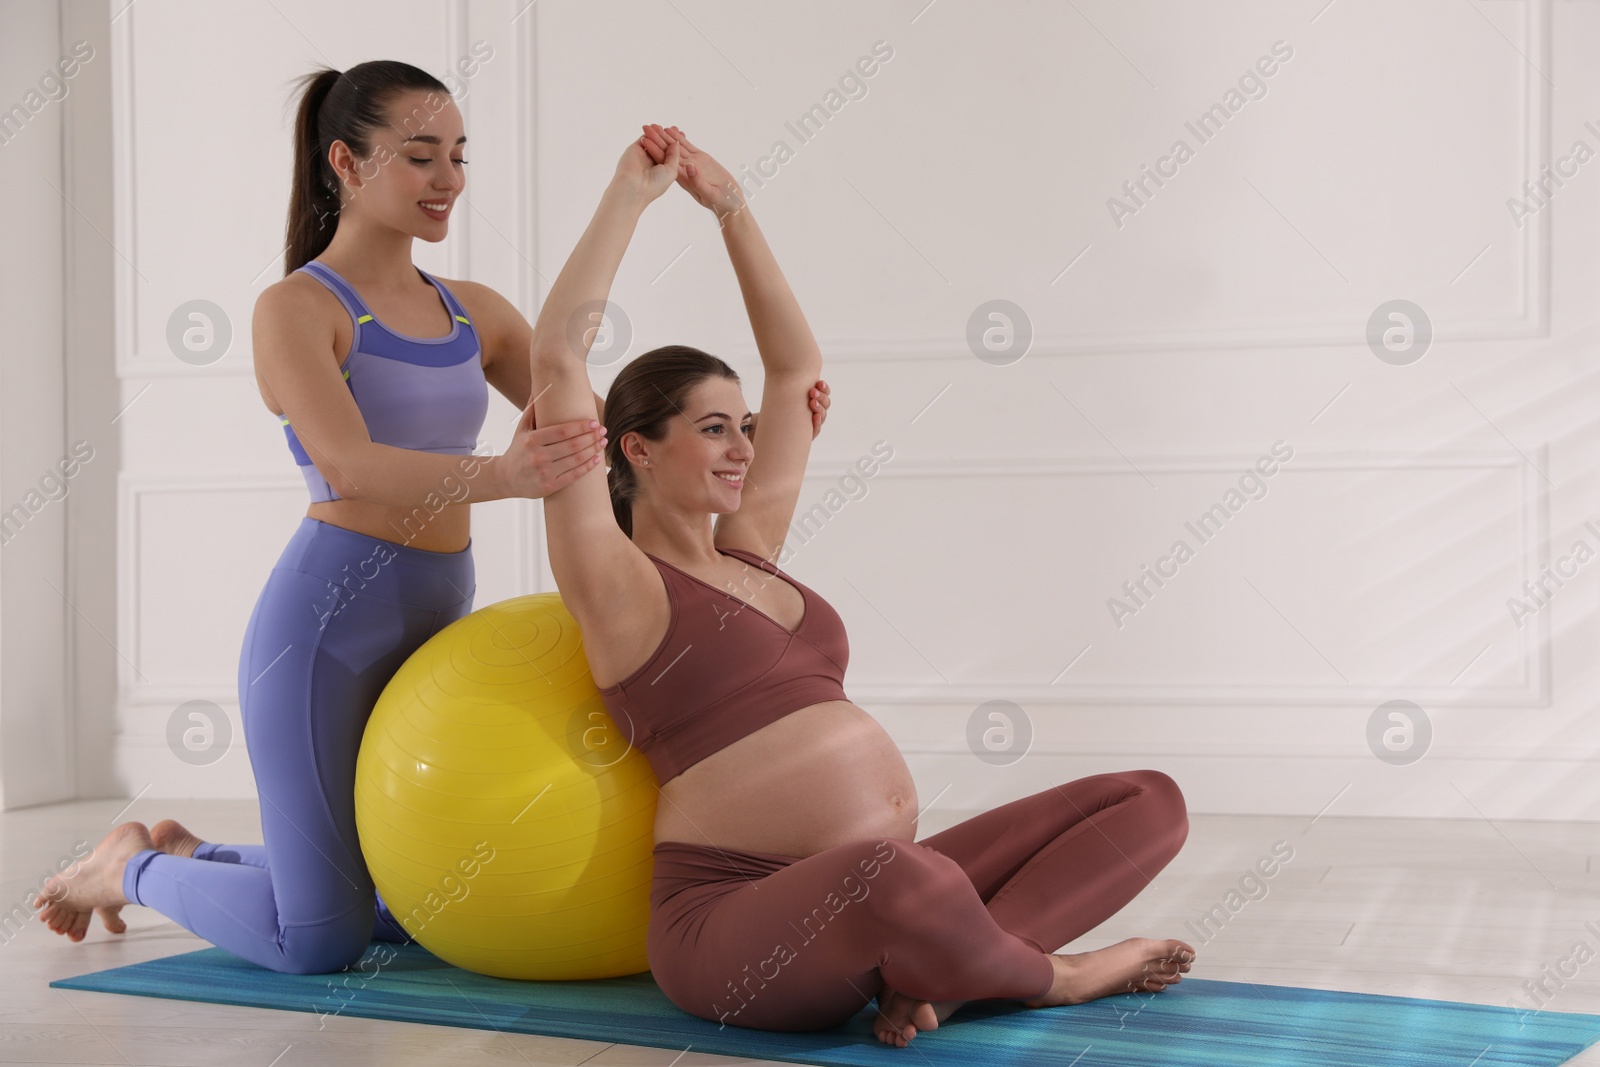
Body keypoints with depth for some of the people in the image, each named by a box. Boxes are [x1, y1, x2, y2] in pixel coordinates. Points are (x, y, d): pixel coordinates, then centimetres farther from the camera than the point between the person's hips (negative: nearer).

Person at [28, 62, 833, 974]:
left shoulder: (473, 312, 11)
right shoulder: (296, 308, -9)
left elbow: (602, 426, 9)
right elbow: (349, 466, -26)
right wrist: (501, 475, -43)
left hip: (439, 628, 7)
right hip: (330, 624, -7)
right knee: (321, 941, -4)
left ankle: (193, 858, 36)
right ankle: (134, 870, 24)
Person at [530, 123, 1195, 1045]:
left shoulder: (749, 553, 20)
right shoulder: (617, 585, 1)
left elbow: (797, 366, 26)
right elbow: (558, 360, -9)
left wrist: (732, 207, 22)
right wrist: (632, 193, -3)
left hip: (878, 900, 8)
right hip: (738, 921, -8)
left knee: (1152, 802, -2)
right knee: (894, 877, -43)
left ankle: (927, 977, -20)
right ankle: (1050, 975, -10)